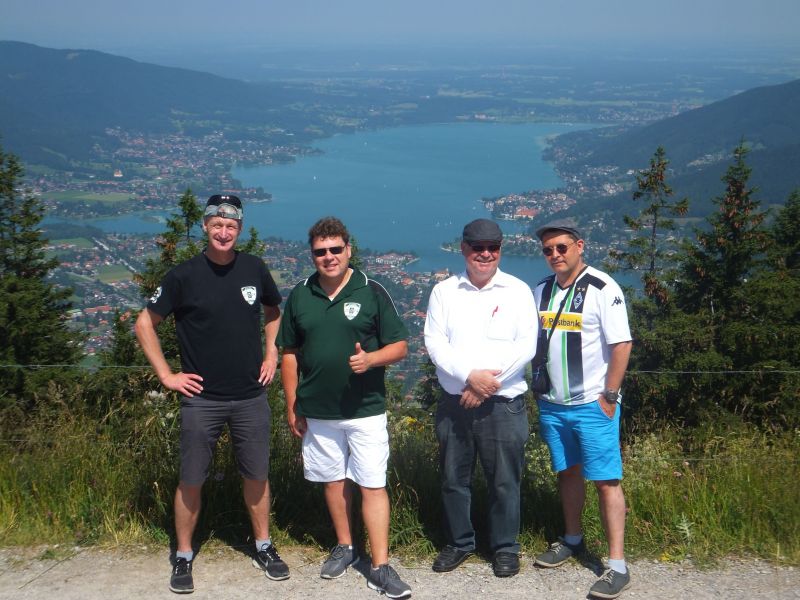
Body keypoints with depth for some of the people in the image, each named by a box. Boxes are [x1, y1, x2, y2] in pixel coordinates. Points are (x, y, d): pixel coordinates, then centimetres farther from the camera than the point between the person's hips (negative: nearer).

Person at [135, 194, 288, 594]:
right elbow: (145, 325, 0)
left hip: (251, 397, 3)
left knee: (257, 476, 10)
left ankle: (263, 547, 27)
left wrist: (271, 354, 9)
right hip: (201, 398, -2)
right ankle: (183, 557, 20)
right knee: (191, 482, 4)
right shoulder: (184, 276, -8)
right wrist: (166, 376, -4)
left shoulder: (254, 269, 1)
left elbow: (273, 312, 20)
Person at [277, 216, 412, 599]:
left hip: (366, 410, -3)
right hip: (318, 412, 3)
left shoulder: (372, 292, -4)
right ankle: (345, 547, 32)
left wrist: (370, 359, -23)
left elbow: (399, 346, -3)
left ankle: (380, 567, -2)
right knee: (333, 480, 15)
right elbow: (289, 354, 10)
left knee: (372, 485, -4)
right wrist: (292, 407, 7)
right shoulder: (299, 296, 4)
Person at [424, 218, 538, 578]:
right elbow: (434, 342, -3)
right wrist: (469, 376, -17)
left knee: (504, 480, 5)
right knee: (453, 478, 12)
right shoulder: (444, 291, 5)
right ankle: (459, 542, 29)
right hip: (454, 402, 2)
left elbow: (526, 346, -6)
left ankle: (505, 548, 22)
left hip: (503, 404, -2)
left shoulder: (518, 291, 1)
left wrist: (489, 383, -14)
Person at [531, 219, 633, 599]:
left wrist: (609, 396, -14)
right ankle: (572, 541, 33)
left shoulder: (602, 289, -10)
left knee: (606, 481, -5)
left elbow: (622, 344, -12)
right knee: (567, 472, 17)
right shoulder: (542, 290, 9)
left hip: (592, 405, -6)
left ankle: (617, 566, -2)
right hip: (552, 404, 6)